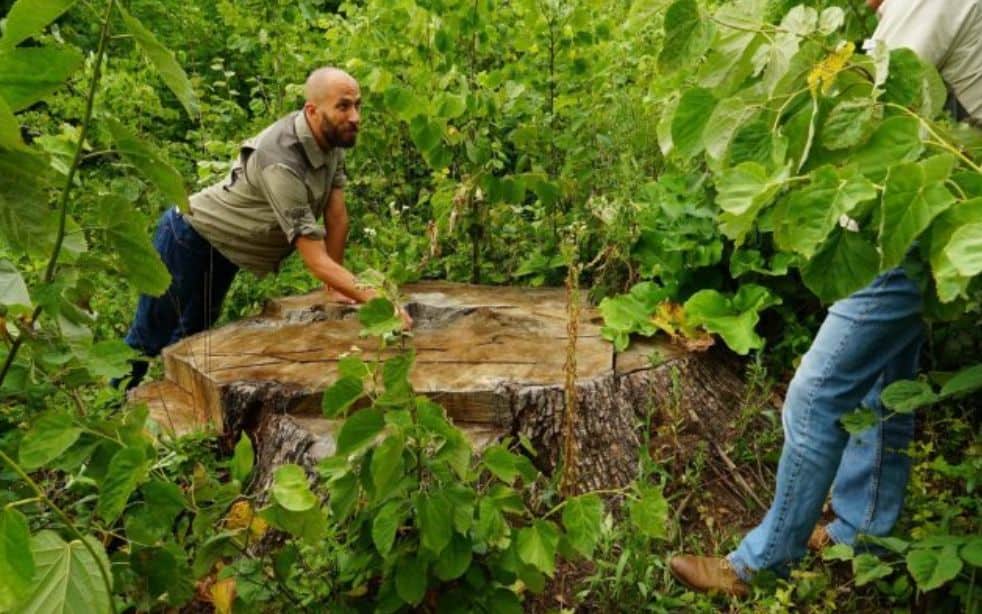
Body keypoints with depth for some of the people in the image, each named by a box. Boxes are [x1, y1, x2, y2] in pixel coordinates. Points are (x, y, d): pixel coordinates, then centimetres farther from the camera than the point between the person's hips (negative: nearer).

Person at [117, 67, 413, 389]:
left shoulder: (331, 138, -11)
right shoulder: (281, 163, -36)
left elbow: (337, 216, -6)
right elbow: (315, 260, -38)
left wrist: (335, 287, -5)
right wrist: (374, 300, -45)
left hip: (221, 249, 8)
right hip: (189, 239, -8)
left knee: (192, 335, 21)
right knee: (149, 336, 9)